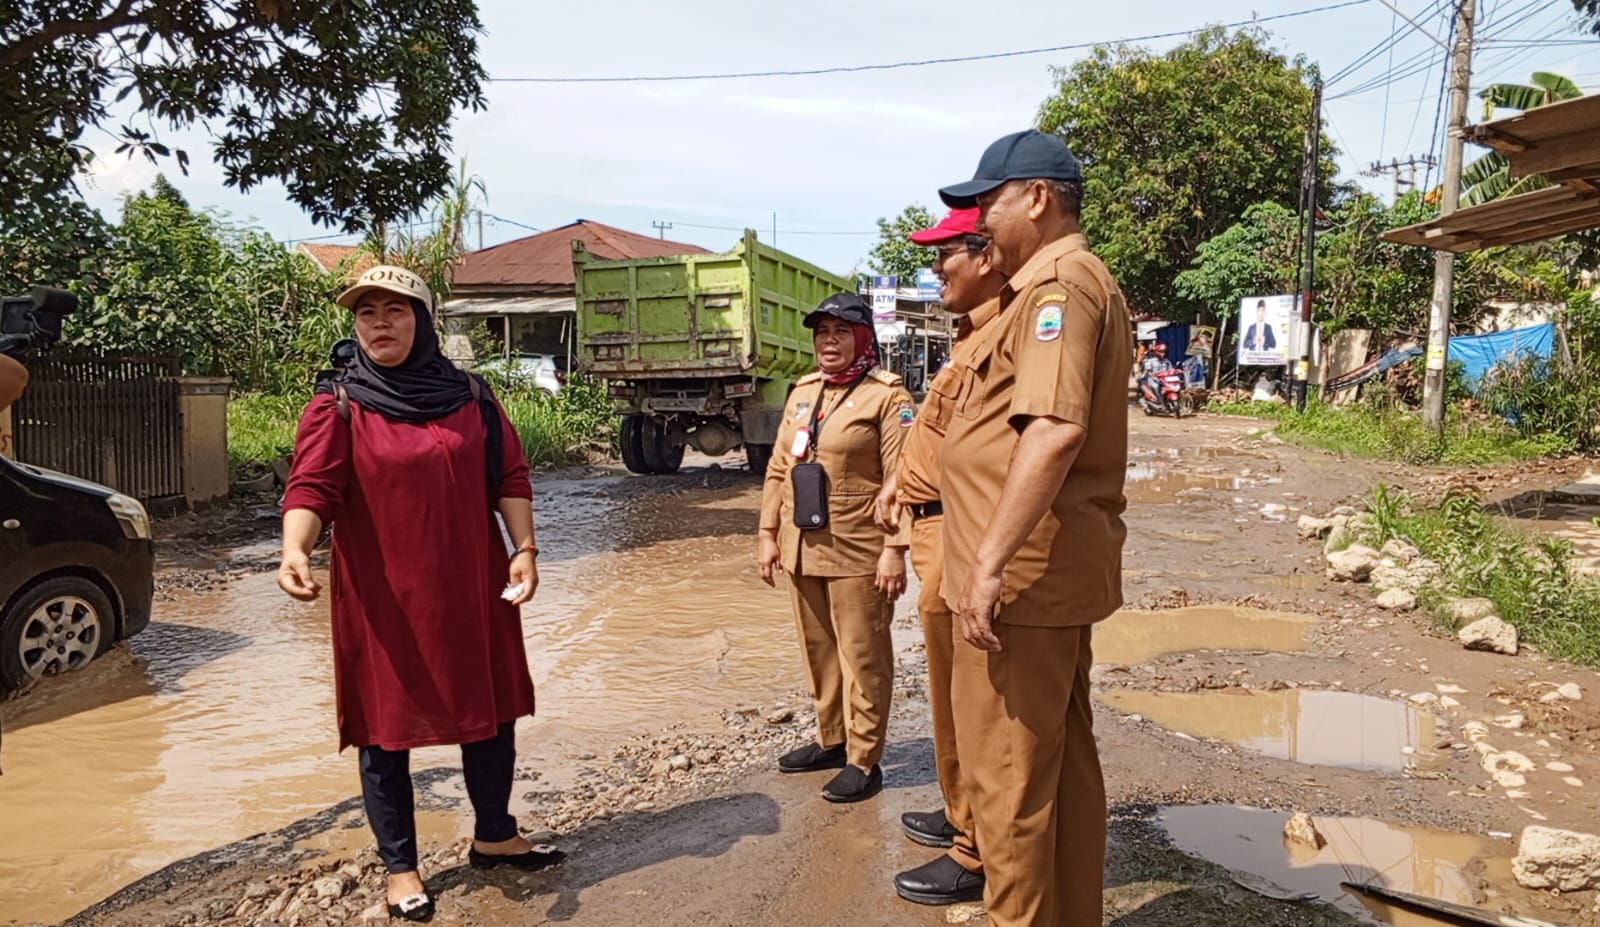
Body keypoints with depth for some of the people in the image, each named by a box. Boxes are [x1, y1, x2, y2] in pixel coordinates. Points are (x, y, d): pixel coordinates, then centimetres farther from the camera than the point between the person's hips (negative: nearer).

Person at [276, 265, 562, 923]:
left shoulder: (469, 397, 3)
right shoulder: (338, 405, -5)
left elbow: (509, 478, 3)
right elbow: (311, 486, -17)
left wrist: (525, 549, -7)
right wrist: (295, 550, -35)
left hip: (471, 591, 3)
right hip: (381, 599, -3)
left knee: (490, 711, 13)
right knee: (385, 728, 8)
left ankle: (494, 836, 35)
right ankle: (399, 867, 26)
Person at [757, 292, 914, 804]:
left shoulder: (887, 396, -7)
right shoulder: (802, 392, 13)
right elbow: (777, 468, 15)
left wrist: (894, 549, -19)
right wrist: (768, 534, 10)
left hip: (858, 553, -7)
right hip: (801, 550, 7)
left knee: (863, 657, 2)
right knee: (818, 651, 16)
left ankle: (863, 761, 12)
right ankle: (831, 740, 32)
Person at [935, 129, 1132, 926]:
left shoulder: (1059, 283, -14)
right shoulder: (1075, 283, 19)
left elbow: (1054, 432, -27)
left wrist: (991, 563, -28)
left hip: (1026, 569, -11)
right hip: (1060, 565, 11)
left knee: (1007, 771, 1)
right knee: (1062, 761, 17)